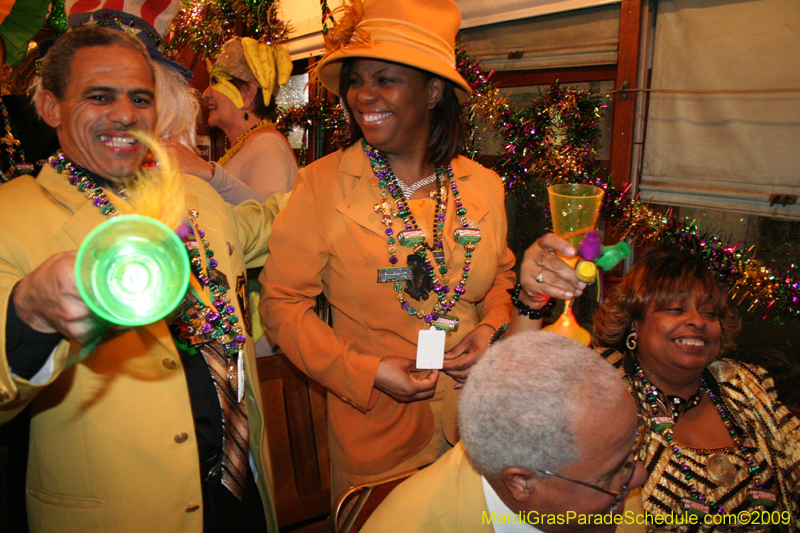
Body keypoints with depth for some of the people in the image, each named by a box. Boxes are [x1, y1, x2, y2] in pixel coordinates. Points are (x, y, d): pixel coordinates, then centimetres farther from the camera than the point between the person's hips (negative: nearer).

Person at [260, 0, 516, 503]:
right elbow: (282, 301, -10)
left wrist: (491, 328, -8)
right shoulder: (321, 185, -14)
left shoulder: (485, 187, -4)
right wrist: (366, 372, -18)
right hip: (375, 428, -3)